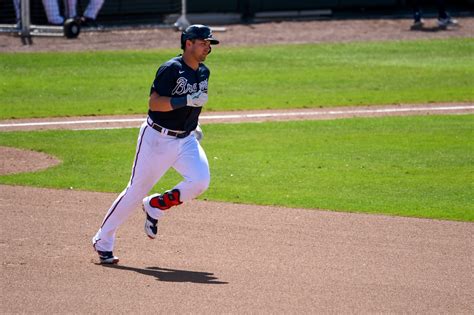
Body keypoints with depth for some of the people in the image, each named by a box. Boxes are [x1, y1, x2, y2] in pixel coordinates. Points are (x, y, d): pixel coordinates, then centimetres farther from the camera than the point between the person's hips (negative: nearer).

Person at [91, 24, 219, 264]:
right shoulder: (172, 69, -16)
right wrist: (188, 101, -30)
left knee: (200, 180, -18)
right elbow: (154, 102, -23)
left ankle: (155, 207, 8)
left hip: (186, 139, 6)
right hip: (157, 139, -6)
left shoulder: (203, 72, 8)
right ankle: (103, 241, 14)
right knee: (136, 190, -1)